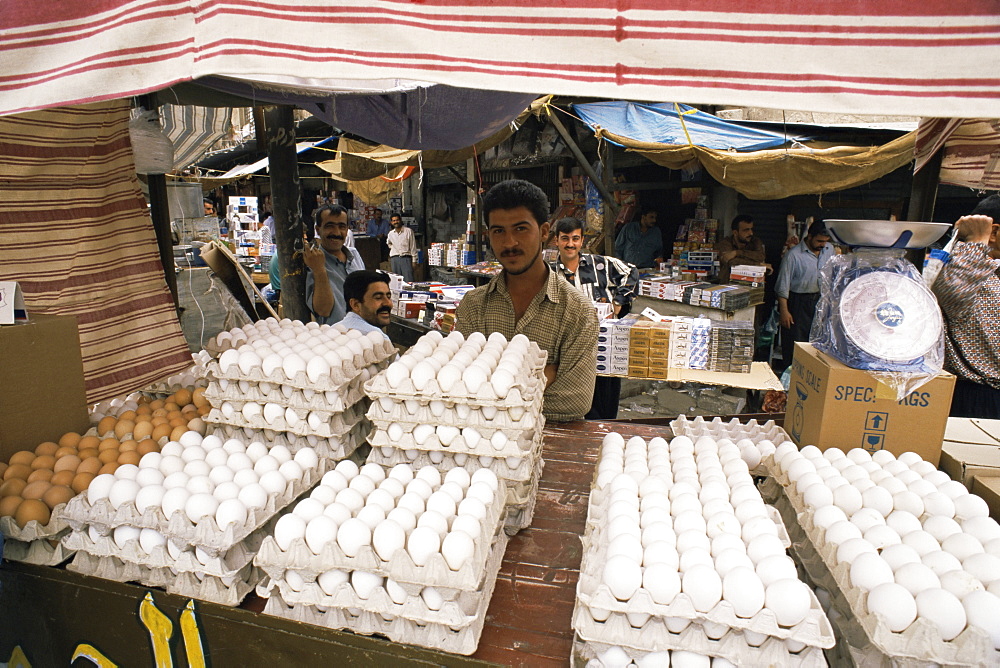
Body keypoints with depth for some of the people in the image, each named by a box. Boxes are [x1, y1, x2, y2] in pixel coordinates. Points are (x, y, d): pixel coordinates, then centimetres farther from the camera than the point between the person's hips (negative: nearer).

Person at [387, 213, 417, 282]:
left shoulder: (408, 231, 0)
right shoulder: (390, 234, 11)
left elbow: (413, 246, 0)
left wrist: (414, 260, -3)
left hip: (406, 258, -3)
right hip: (394, 259, 4)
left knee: (409, 281, -10)